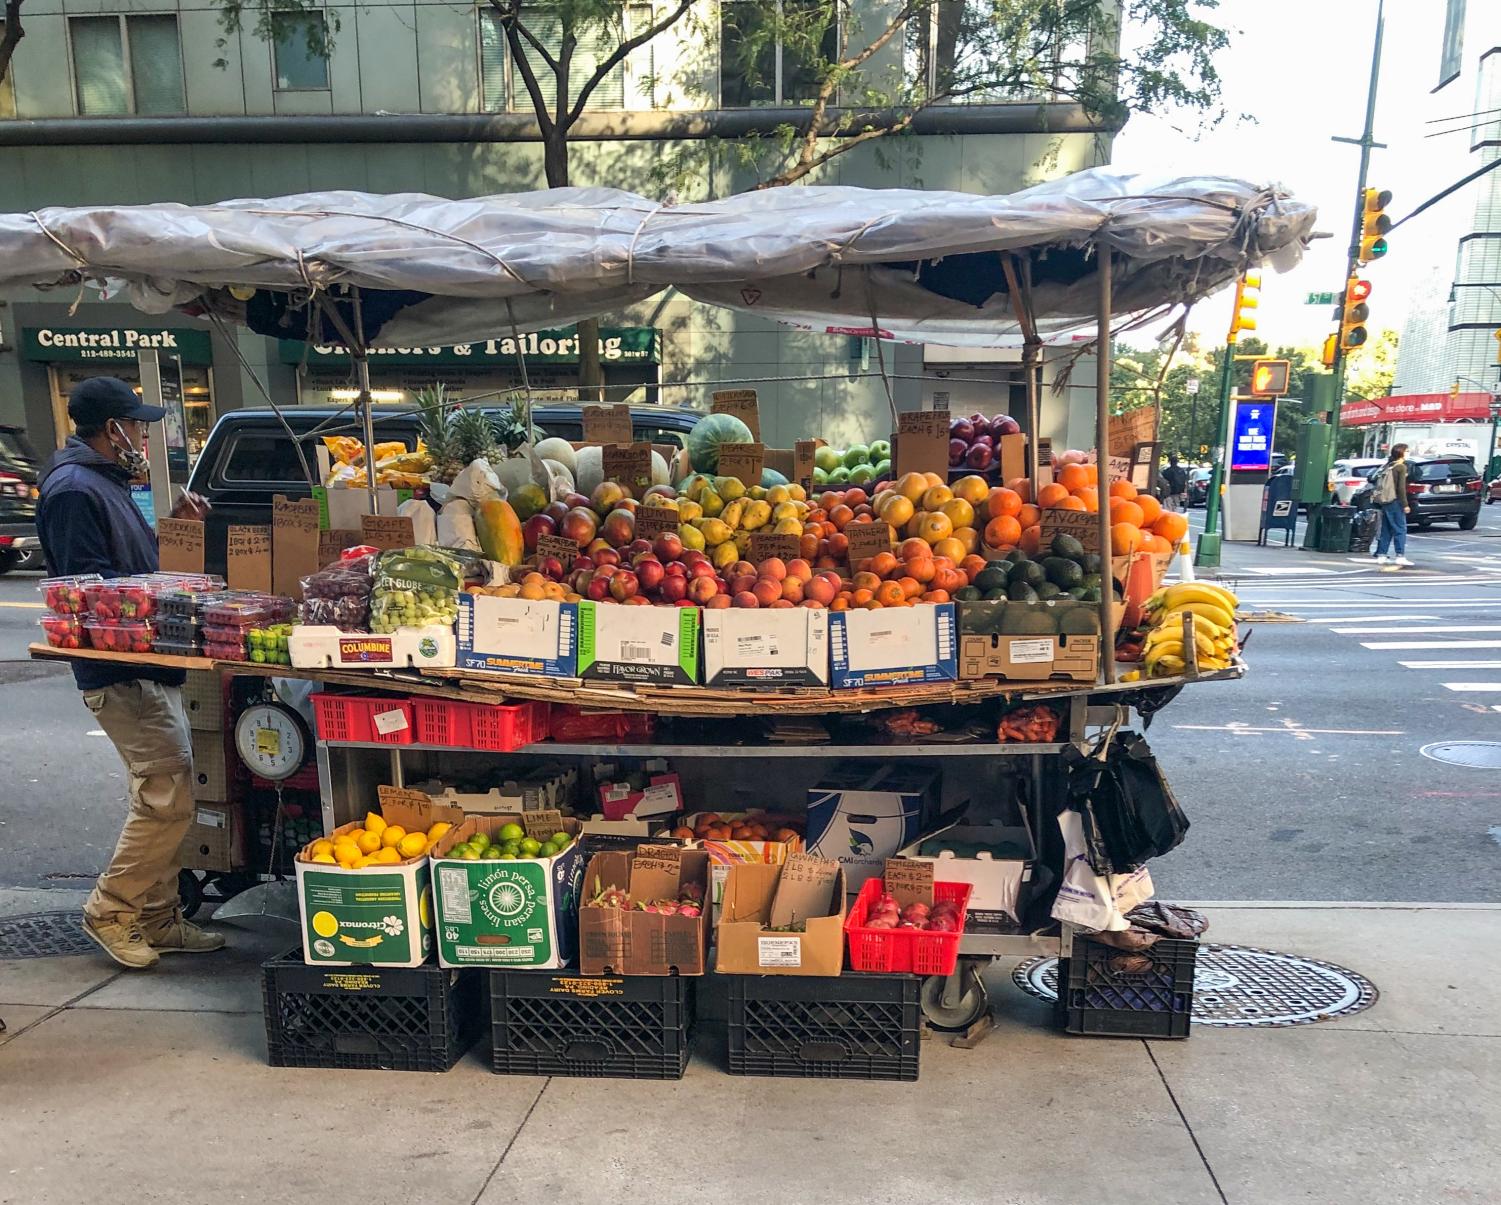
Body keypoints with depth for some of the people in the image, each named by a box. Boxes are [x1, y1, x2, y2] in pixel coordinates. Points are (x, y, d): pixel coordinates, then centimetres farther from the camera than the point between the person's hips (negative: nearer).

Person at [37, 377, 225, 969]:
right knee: (169, 797, -10)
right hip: (120, 674, -11)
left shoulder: (106, 483, 18)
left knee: (161, 796, 13)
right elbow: (88, 582, -22)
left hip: (145, 667, 11)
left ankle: (159, 919, 22)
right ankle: (109, 909, 6)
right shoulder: (73, 489, -15)